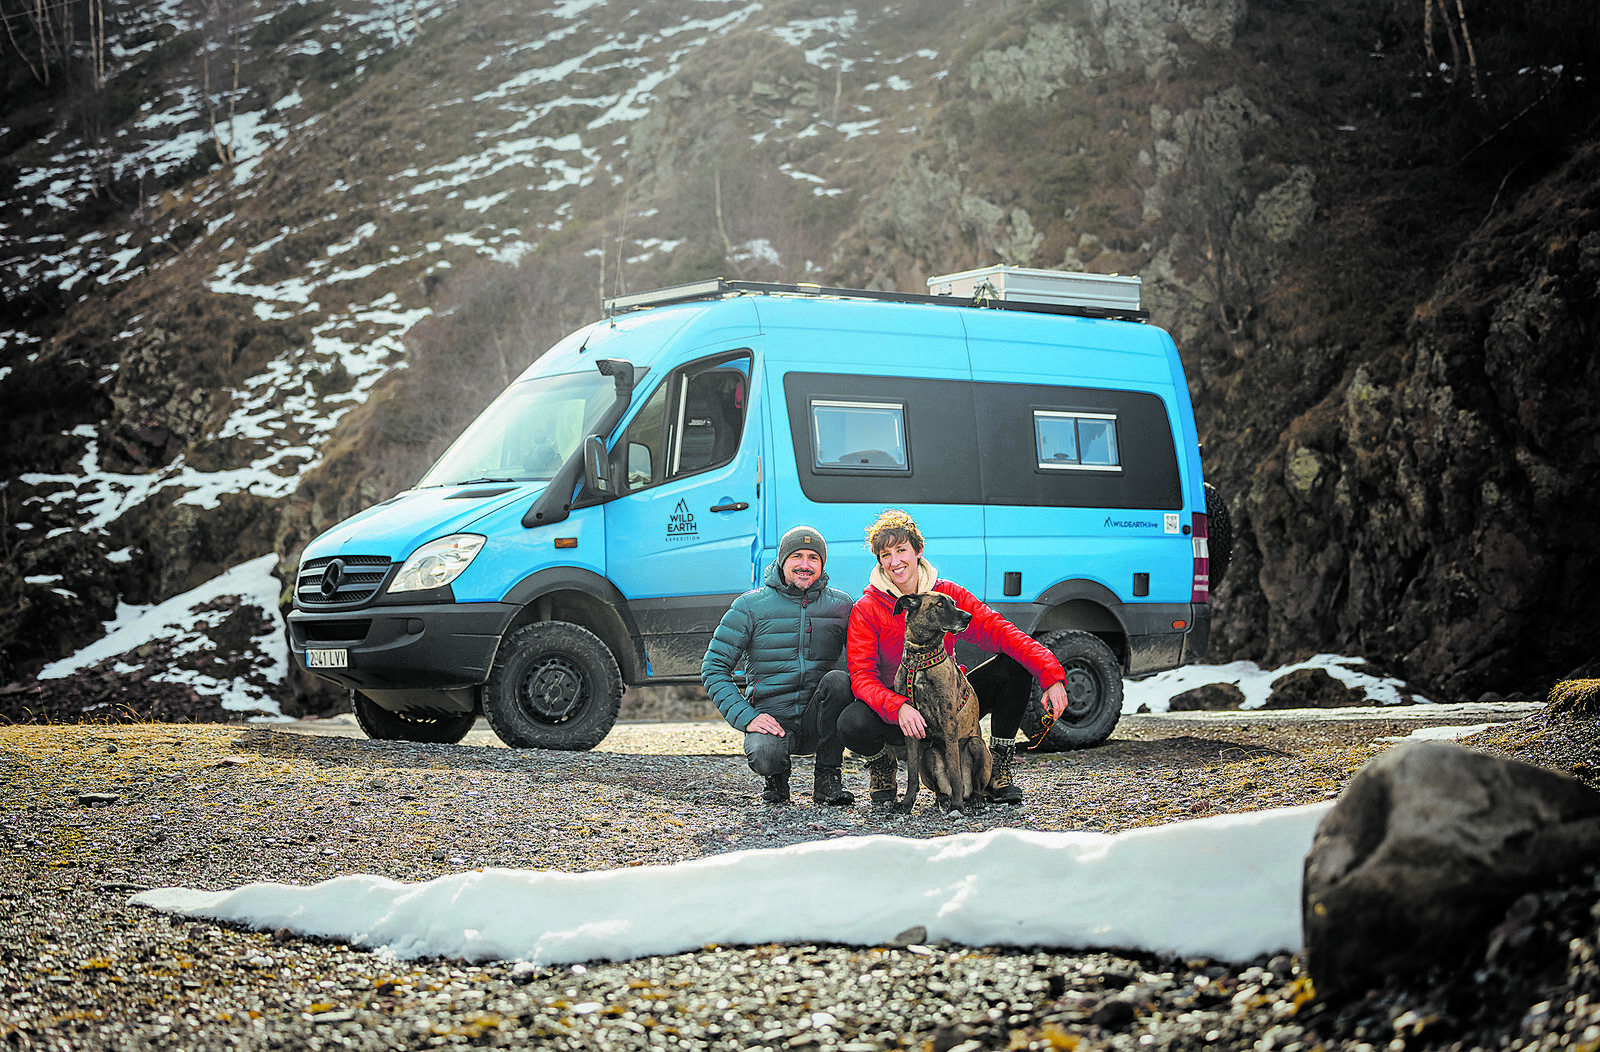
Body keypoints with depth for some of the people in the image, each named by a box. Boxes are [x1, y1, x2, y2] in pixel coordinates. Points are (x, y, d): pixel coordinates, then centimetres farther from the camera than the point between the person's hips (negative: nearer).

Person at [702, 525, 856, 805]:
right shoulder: (751, 606, -1)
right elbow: (714, 667, -1)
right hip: (772, 717, -2)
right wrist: (746, 717, -15)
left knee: (837, 679, -29)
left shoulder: (840, 604, 6)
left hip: (817, 719, 2)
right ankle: (776, 776, 6)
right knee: (764, 756, -35)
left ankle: (828, 777, -12)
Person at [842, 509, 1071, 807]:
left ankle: (998, 773, -2)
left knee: (1015, 666, -15)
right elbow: (862, 678, -18)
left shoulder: (948, 595, -3)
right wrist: (898, 707, -40)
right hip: (894, 711, -3)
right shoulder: (866, 610, -10)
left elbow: (999, 631, -12)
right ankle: (882, 769, 2)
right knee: (852, 724, -37)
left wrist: (1052, 676, -26)